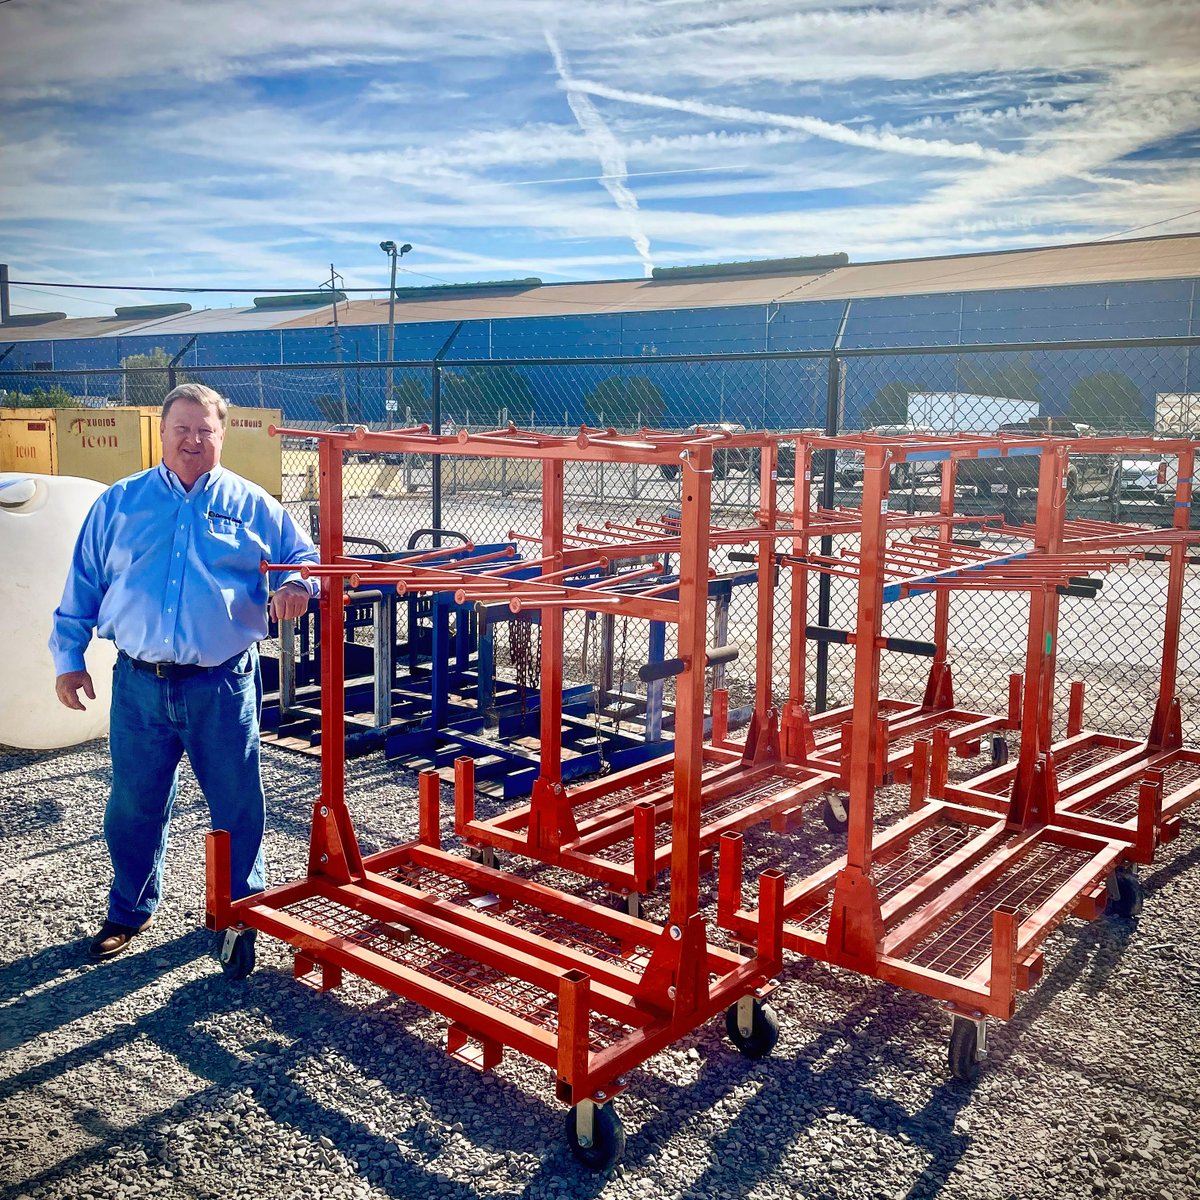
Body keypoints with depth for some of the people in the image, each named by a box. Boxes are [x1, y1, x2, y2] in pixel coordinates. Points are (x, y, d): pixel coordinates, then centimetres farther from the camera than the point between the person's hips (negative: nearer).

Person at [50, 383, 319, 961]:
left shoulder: (252, 505, 4)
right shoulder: (118, 503, 8)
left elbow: (305, 557, 8)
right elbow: (82, 585, 11)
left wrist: (296, 586, -15)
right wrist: (69, 657, 8)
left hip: (222, 685, -1)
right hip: (139, 682, 2)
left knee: (238, 804, 6)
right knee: (134, 804, 13)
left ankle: (243, 907, 26)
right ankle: (129, 909, 35)